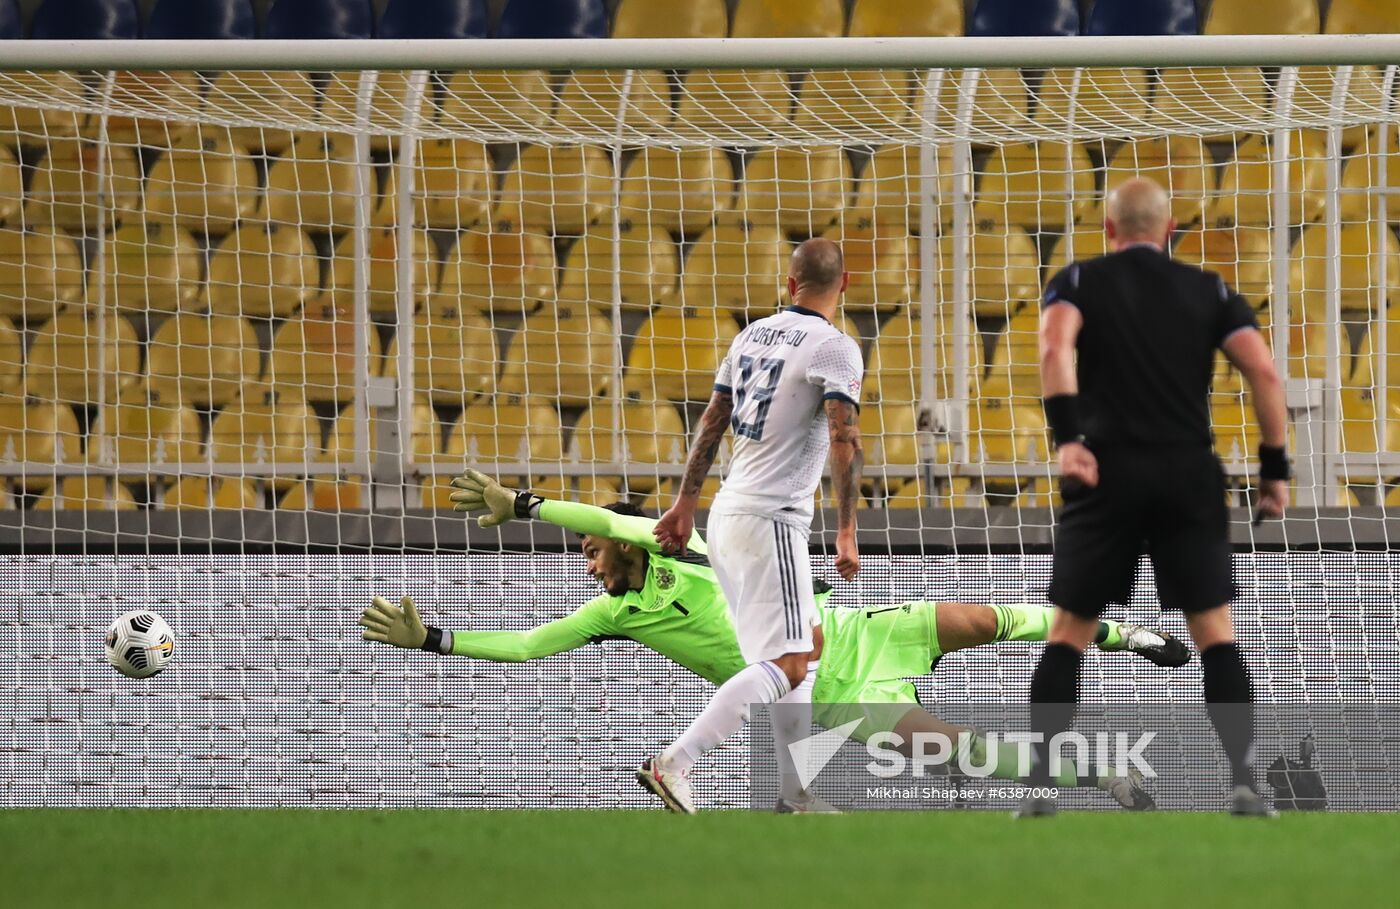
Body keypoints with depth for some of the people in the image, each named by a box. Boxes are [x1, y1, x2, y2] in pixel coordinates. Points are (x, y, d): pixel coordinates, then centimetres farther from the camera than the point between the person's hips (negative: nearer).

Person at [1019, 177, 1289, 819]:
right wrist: (1275, 466, 4)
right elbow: (1262, 370, 0)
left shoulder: (1079, 281, 8)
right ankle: (1245, 780, -7)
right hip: (1190, 475, 1)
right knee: (1215, 629, 6)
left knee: (1069, 632, 8)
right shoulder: (1209, 291, 12)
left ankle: (1037, 783, 2)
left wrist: (1067, 437, -22)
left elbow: (1055, 348, -14)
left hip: (1107, 473, -1)